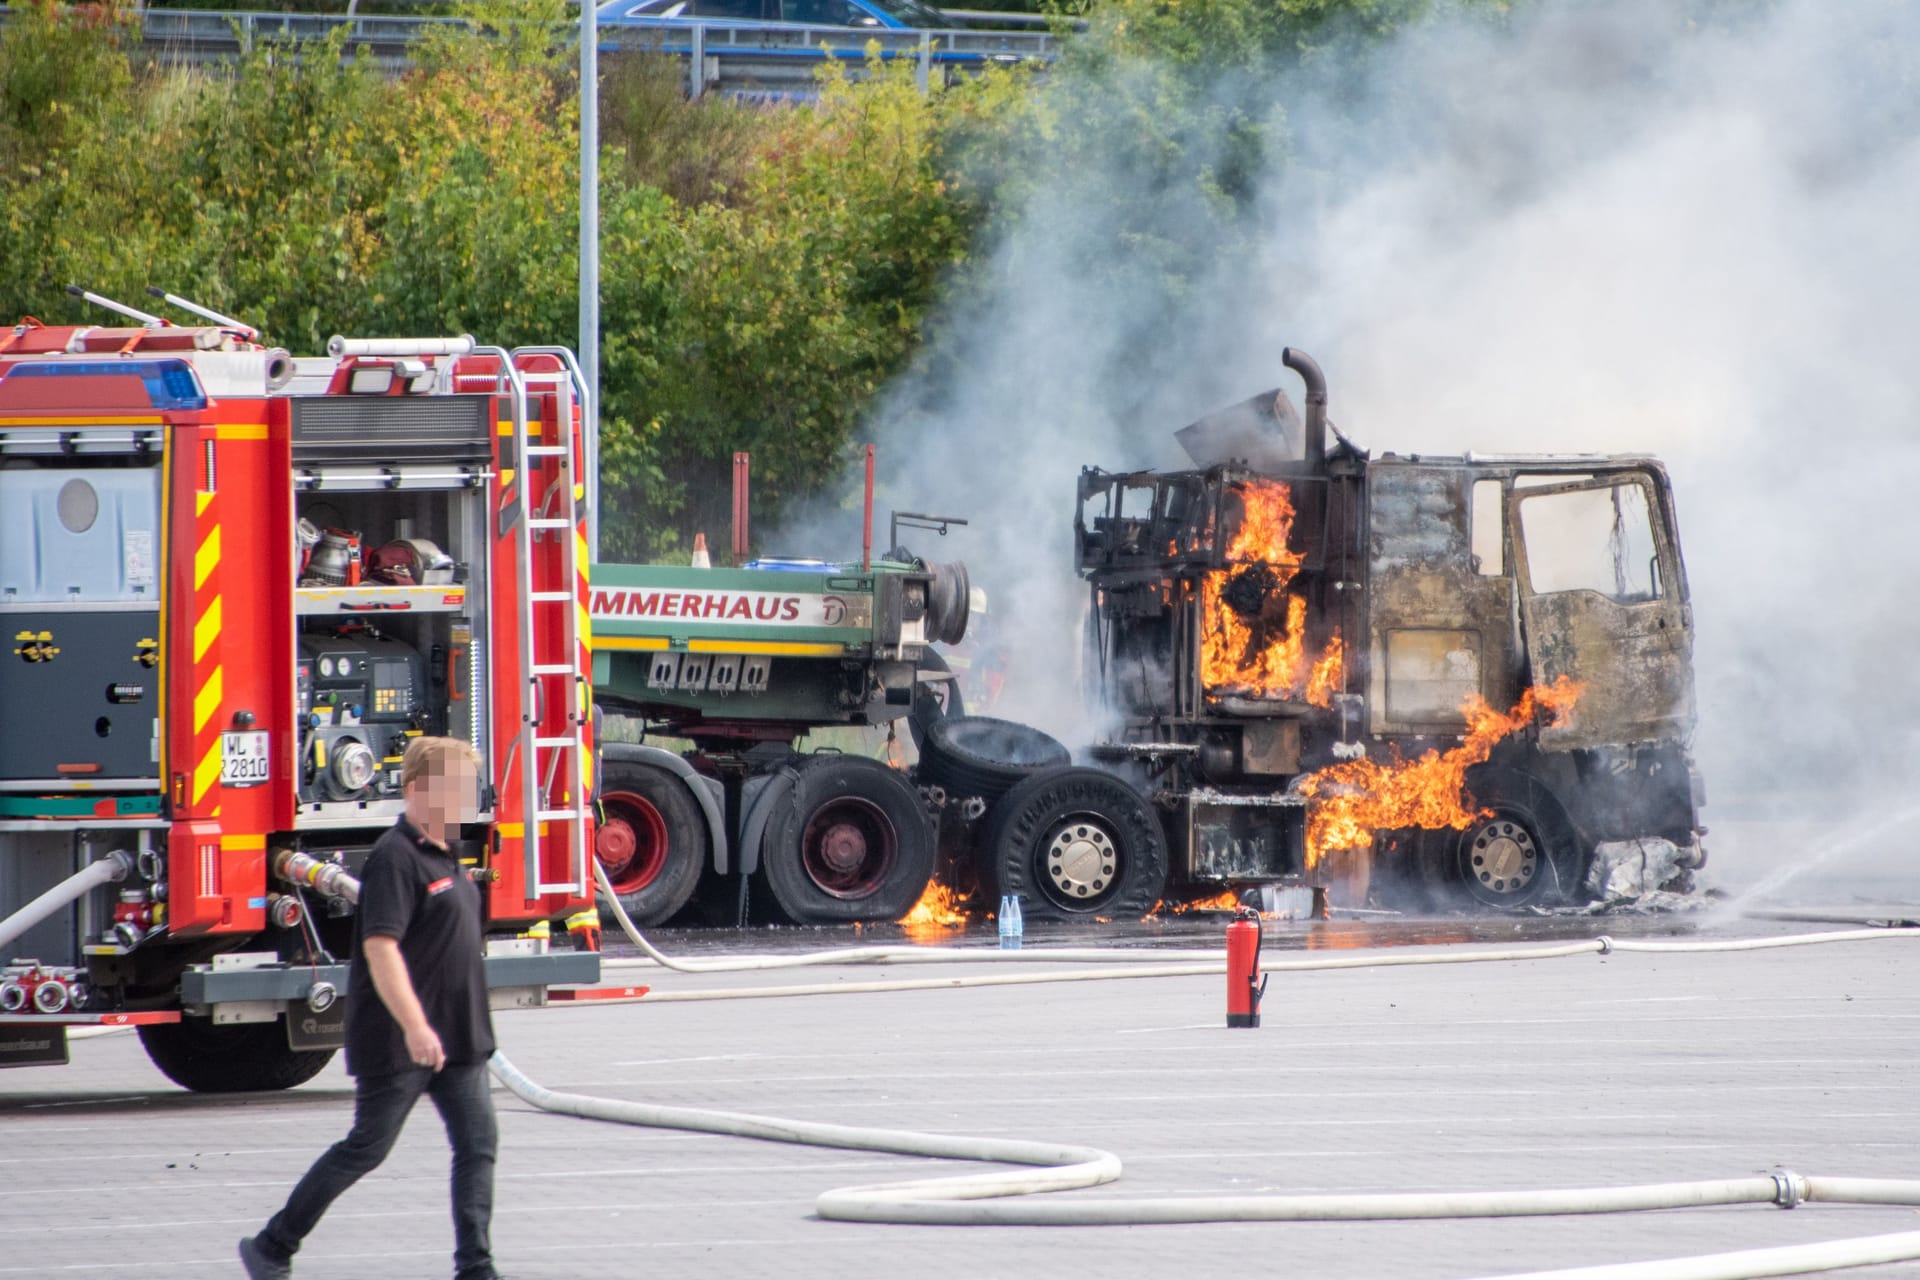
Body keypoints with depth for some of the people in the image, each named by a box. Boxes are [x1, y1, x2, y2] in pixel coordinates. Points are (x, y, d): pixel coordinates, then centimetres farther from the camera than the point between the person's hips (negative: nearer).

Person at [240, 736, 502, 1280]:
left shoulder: (444, 857, 14)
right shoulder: (395, 858, -16)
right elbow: (380, 946, -25)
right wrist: (414, 1026, -32)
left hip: (457, 1039, 8)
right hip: (397, 1045, -8)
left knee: (478, 1143, -1)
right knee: (367, 1147, 0)